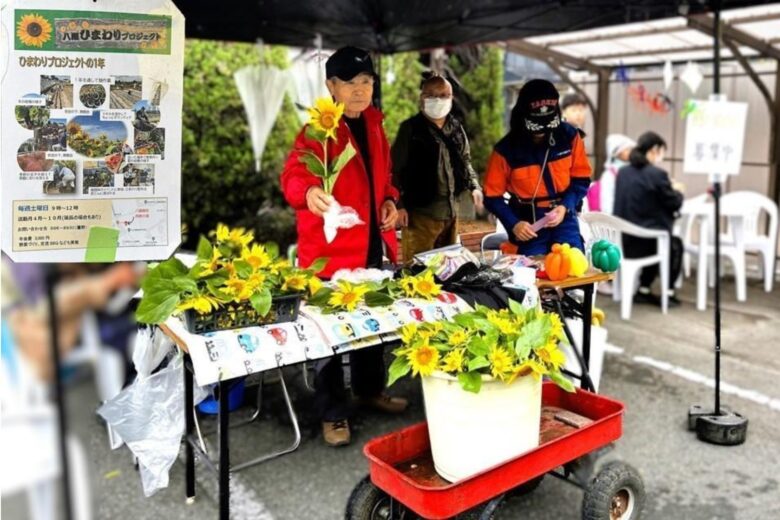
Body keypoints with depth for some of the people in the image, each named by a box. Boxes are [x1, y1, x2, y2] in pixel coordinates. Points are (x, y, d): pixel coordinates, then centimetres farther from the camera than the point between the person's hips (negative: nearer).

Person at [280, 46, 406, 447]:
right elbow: (294, 172, -27)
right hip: (331, 248, -7)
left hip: (372, 242, 8)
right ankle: (332, 414, 17)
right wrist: (309, 191, -49)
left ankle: (370, 389, 41)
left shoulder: (373, 122, 10)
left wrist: (389, 200, 4)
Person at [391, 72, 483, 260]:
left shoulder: (456, 128, 10)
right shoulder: (411, 128, -6)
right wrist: (399, 205, -15)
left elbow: (465, 161, 21)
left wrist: (474, 186, 4)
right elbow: (396, 168, -8)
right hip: (420, 212, -6)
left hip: (450, 211, 6)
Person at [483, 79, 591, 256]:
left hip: (564, 219, 2)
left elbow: (581, 179, 4)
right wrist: (513, 224, -18)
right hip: (529, 224, -1)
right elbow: (492, 196, -4)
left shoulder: (569, 136, -5)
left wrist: (566, 206, -14)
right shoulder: (506, 149, -11)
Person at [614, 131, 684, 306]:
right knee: (676, 244, 28)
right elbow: (674, 203, -3)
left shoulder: (622, 172, 5)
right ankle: (668, 293, 31)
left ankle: (643, 291, 33)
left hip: (622, 241, 6)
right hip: (644, 242, -6)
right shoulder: (657, 174, -14)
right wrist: (677, 192, 19)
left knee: (663, 239, 35)